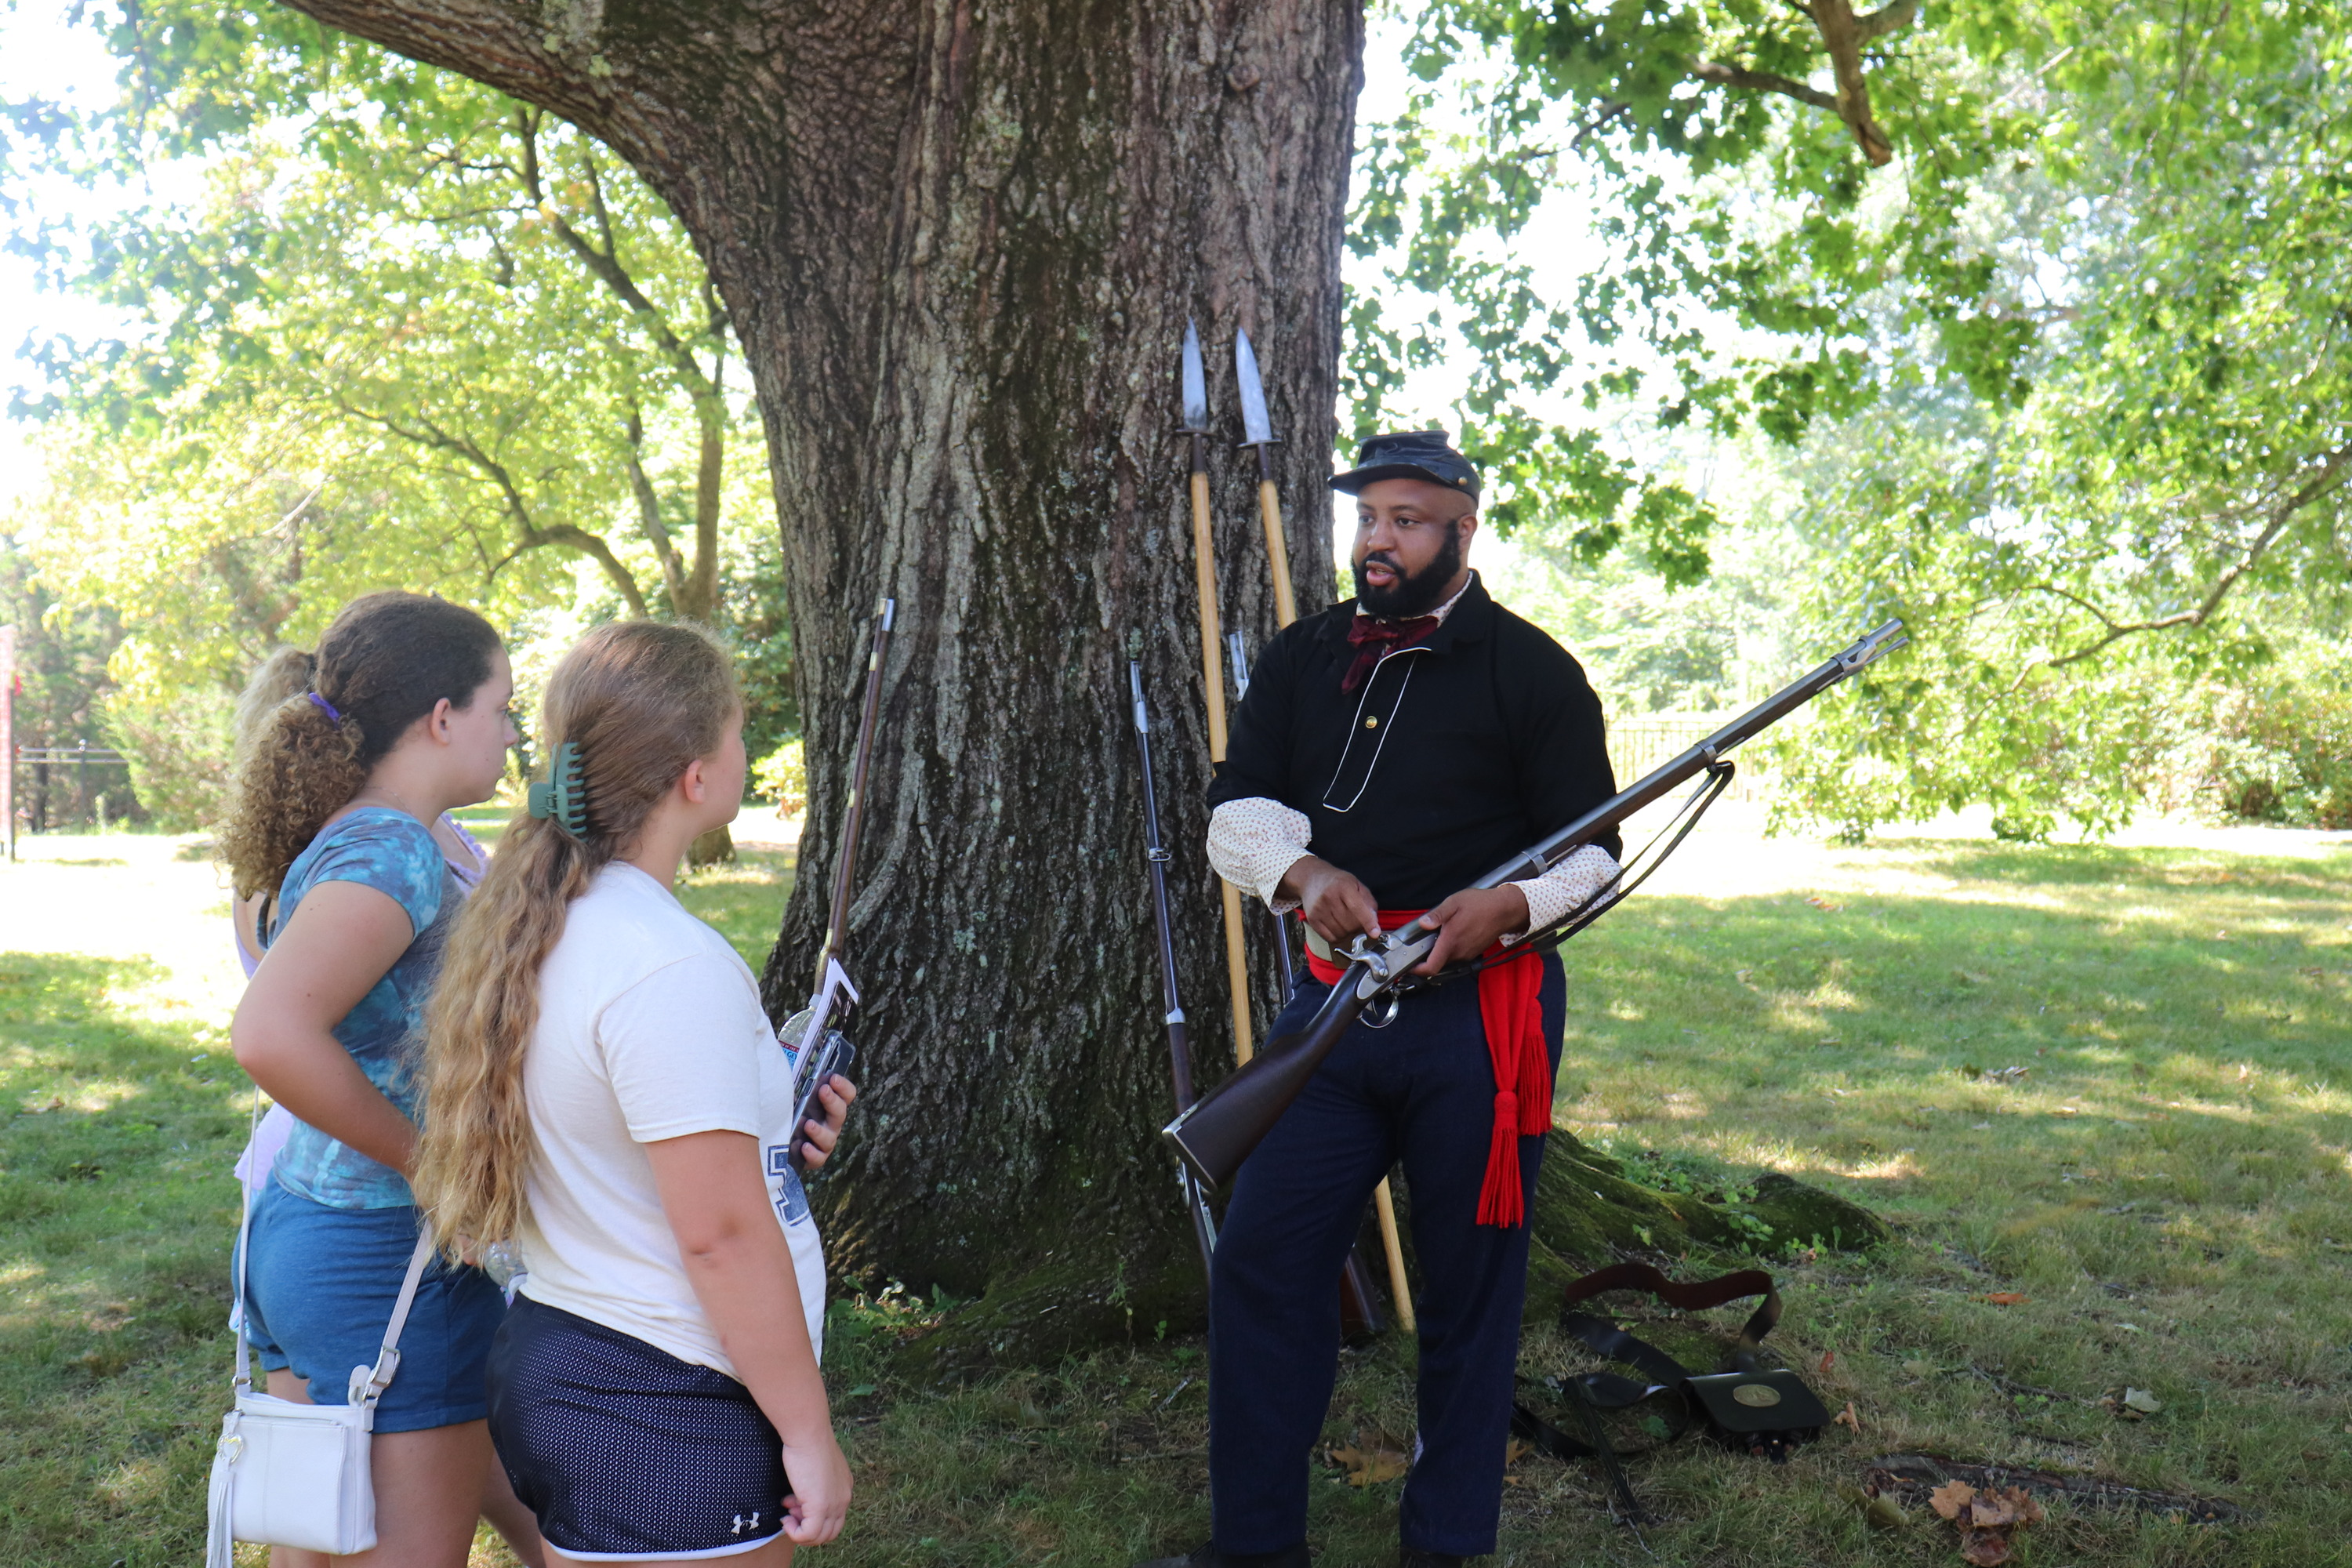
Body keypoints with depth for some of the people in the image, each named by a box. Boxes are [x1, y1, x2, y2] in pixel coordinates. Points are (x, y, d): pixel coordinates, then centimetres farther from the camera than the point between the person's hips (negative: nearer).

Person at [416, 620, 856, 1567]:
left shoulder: (536, 925, 6)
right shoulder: (675, 968, -22)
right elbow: (723, 1237, -21)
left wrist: (764, 1132, 12)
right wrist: (809, 1436, -13)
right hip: (667, 1413, -9)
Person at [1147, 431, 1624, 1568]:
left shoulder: (1530, 672, -1)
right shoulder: (1302, 660, 12)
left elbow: (1594, 848, -1)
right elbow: (1235, 811, 7)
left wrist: (1508, 904, -21)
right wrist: (1302, 870, -15)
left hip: (1478, 1014, -4)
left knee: (1468, 1286, 6)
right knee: (1259, 1261, 3)